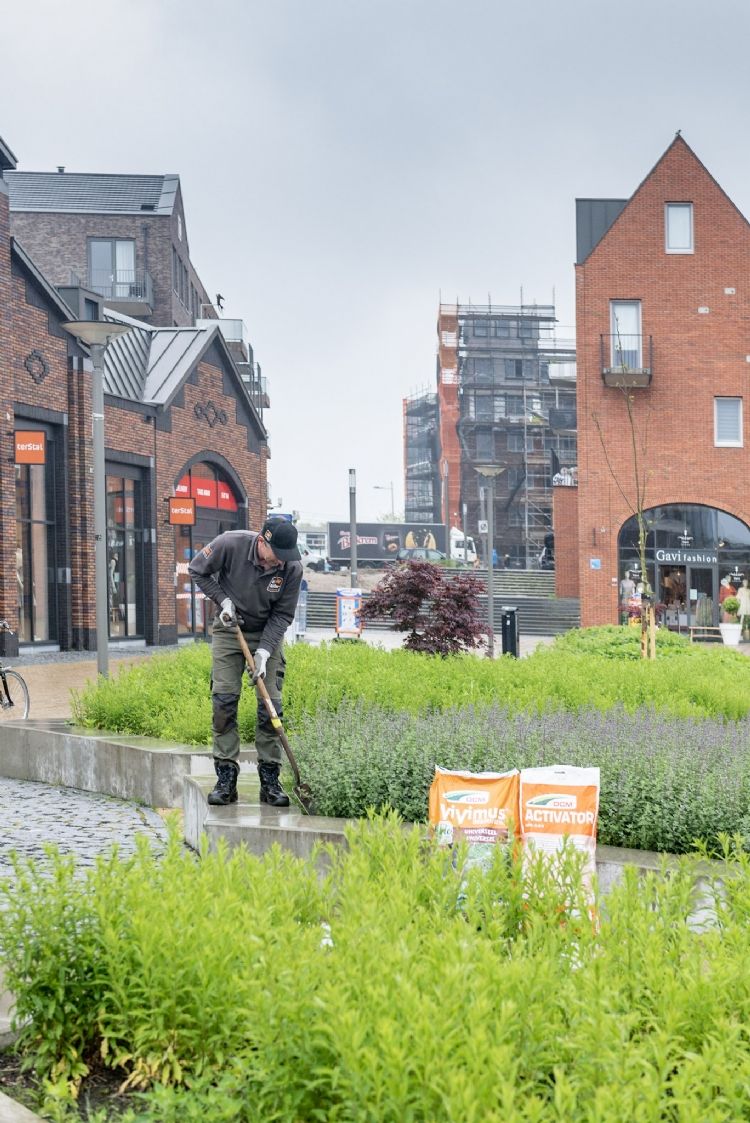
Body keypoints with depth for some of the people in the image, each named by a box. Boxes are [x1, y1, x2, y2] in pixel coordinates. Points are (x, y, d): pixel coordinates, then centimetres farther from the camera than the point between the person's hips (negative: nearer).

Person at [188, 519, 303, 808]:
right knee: (224, 700, -7)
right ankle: (226, 778, -1)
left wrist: (264, 651, -21)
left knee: (271, 705, -4)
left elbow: (282, 615, -11)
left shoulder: (292, 568, -20)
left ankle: (270, 780, 3)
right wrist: (223, 599, -16)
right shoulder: (230, 544, -24)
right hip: (229, 630, 0)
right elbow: (197, 570, -6)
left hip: (267, 635, 1)